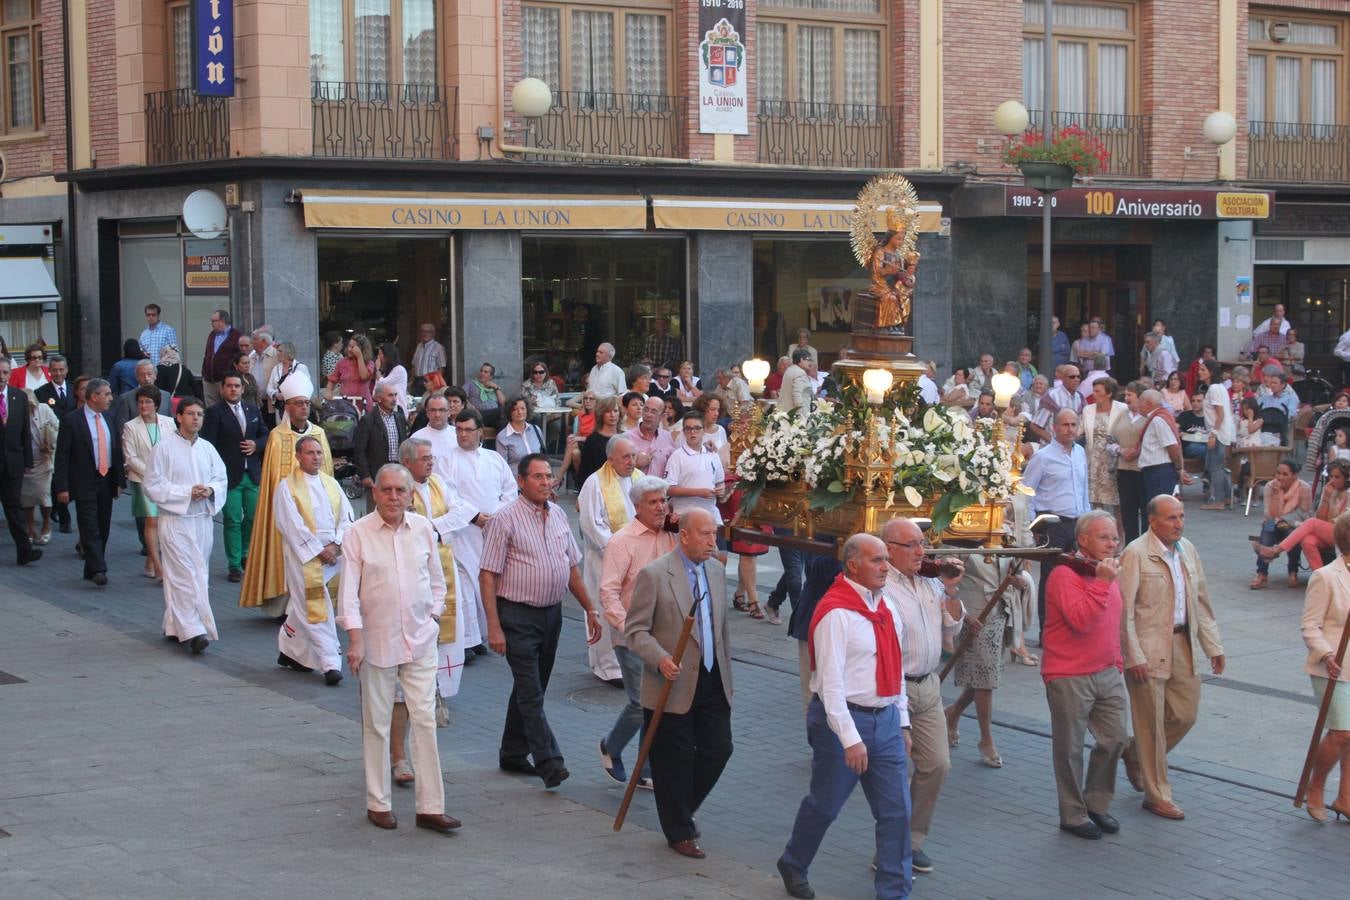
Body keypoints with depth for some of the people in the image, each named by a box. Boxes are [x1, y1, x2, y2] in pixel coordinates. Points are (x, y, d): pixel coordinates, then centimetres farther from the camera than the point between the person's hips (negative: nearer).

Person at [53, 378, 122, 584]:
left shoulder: (109, 419, 10)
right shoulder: (72, 420, -8)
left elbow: (117, 450, 15)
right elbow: (62, 456, -8)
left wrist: (119, 480, 10)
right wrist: (62, 487, -13)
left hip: (106, 480, 6)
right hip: (84, 483, -6)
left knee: (103, 529, 8)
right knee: (90, 528, -9)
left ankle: (92, 570, 17)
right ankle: (98, 570, -14)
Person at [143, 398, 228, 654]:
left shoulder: (207, 448, 9)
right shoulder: (164, 447, -6)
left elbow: (222, 479, 12)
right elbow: (153, 486, -8)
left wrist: (210, 490, -11)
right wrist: (187, 492, -15)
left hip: (203, 519, 6)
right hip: (175, 520, -6)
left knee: (199, 574, 8)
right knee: (184, 575, -11)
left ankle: (174, 626, 20)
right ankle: (192, 631, -14)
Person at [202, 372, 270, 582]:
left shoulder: (253, 409, 11)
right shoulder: (215, 412, -6)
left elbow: (265, 434, 18)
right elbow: (209, 445, -10)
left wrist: (256, 445, -5)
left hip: (253, 474, 5)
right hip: (229, 475, -5)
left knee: (254, 516, 8)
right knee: (232, 521, -2)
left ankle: (245, 554, 29)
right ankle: (234, 565, 5)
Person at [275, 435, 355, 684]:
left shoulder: (331, 483, 11)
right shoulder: (287, 487, -4)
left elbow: (346, 518, 7)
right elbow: (292, 526, -10)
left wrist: (335, 545, -9)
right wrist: (318, 551, -13)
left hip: (332, 555, 5)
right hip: (303, 555, -5)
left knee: (302, 607, 13)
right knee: (317, 609, -8)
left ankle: (289, 652, 29)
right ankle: (331, 663, -9)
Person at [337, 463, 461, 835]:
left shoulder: (423, 529, 4)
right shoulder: (358, 533, -7)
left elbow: (436, 580, 16)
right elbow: (349, 591, -9)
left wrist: (434, 616, 5)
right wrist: (355, 640, -15)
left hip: (421, 641, 3)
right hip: (377, 641, -3)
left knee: (425, 721, 0)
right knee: (376, 725, 7)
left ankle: (430, 807, 4)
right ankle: (378, 803, 18)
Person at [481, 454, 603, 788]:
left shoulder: (558, 515, 9)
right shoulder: (506, 519, -11)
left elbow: (572, 567, 17)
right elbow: (487, 575, -13)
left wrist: (590, 609, 14)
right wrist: (494, 626, -18)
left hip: (552, 613, 7)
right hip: (518, 615, -7)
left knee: (531, 688, 14)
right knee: (531, 692, -8)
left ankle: (513, 754, 25)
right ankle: (549, 763, -10)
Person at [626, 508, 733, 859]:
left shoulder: (716, 570, 9)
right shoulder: (654, 575, -12)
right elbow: (635, 630, -13)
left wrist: (726, 670, 18)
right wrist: (660, 659, -28)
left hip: (713, 683, 6)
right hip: (673, 686, -6)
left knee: (718, 750, 6)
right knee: (675, 760, 3)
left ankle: (682, 811, 30)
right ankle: (680, 833, 18)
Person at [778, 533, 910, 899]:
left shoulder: (886, 610, 9)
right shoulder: (835, 612, -16)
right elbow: (831, 681, -19)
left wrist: (902, 721, 15)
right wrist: (850, 738, -22)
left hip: (886, 719, 7)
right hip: (844, 718, -7)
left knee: (896, 810, 3)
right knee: (824, 804, 10)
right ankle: (793, 865, 35)